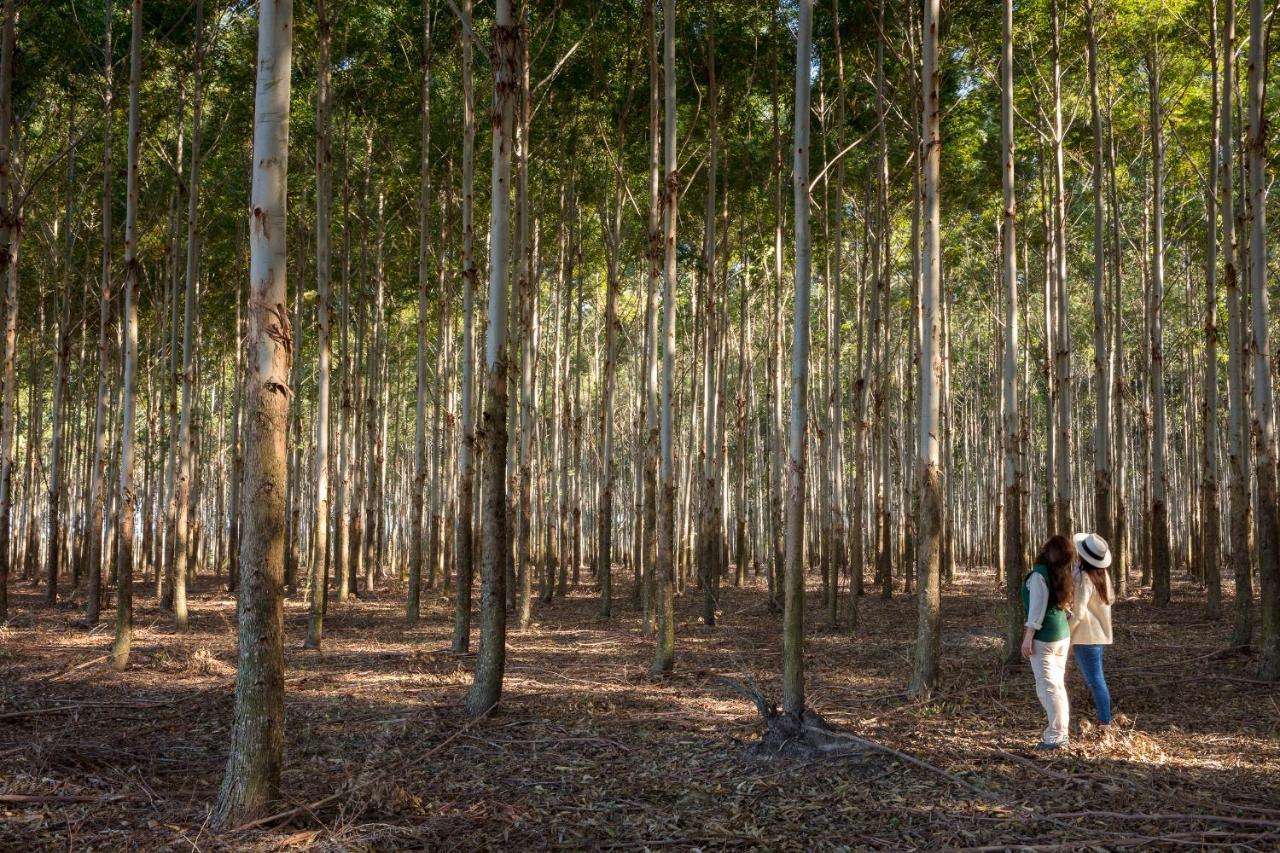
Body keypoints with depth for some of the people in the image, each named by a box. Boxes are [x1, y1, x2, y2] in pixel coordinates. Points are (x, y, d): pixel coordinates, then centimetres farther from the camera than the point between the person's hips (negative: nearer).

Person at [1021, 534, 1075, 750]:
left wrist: (1028, 637, -15)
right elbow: (1065, 604, 5)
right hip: (1063, 634, 8)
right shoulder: (1063, 575, 7)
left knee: (1047, 686, -5)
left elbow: (1037, 607, -17)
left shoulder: (1039, 574, -15)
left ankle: (1055, 736, -7)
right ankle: (1061, 732, 19)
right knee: (1058, 684, 14)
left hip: (1044, 636, -8)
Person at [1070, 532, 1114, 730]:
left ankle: (1105, 723, -2)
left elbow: (1078, 613, -24)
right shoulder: (1102, 574, 7)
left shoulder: (1084, 578, -20)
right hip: (1100, 633, 9)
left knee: (1095, 680, -5)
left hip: (1086, 637, -9)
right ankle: (1105, 721, 21)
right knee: (1097, 679, 16)